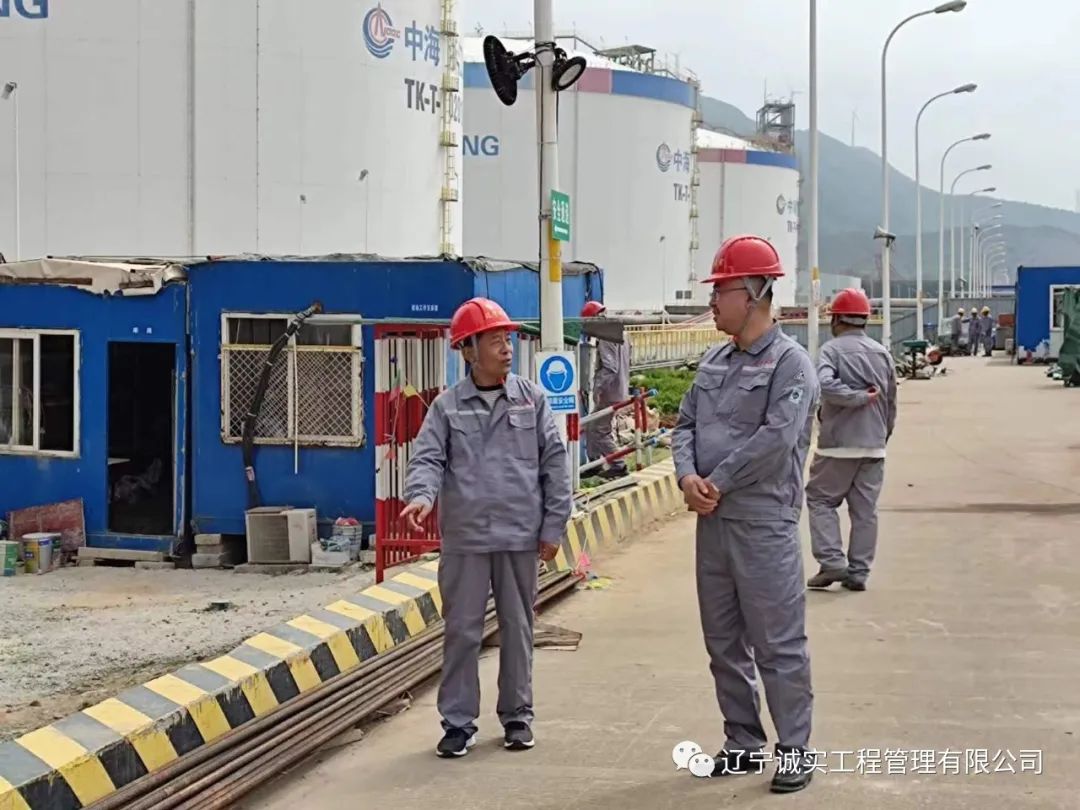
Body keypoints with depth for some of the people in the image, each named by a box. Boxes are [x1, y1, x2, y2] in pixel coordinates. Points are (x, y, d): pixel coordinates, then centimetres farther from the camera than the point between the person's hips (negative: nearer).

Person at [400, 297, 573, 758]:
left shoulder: (532, 399, 4)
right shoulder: (447, 406, 3)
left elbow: (554, 465, 5)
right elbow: (428, 458, -4)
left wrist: (553, 526, 1)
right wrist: (421, 495, -26)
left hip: (520, 537, 1)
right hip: (464, 539, -1)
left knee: (517, 629, 10)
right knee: (462, 631, 4)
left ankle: (517, 715, 23)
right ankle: (459, 722, 12)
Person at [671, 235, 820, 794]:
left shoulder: (789, 362, -10)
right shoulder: (713, 362, 13)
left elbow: (776, 438, -19)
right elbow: (685, 424, 12)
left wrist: (719, 483, -14)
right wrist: (687, 476, -8)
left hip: (764, 524, -8)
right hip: (712, 522, 8)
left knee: (778, 645, -3)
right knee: (723, 641, 14)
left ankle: (795, 752, 6)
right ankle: (743, 742, 25)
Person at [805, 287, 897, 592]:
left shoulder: (832, 350, -8)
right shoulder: (883, 353, 9)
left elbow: (825, 385, -27)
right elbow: (891, 404, 15)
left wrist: (858, 397, -16)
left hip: (838, 444, -5)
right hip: (874, 445, 5)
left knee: (820, 499, 8)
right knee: (865, 509, 9)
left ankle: (832, 561, -3)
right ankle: (858, 572, 11)